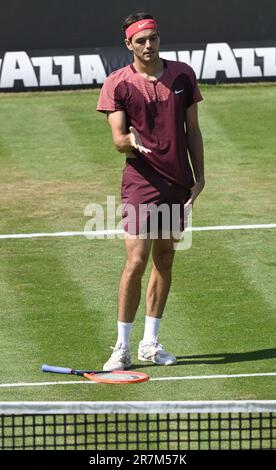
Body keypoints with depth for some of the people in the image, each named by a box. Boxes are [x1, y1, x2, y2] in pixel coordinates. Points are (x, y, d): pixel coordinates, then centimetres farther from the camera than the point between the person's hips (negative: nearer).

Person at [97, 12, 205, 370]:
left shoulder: (182, 75, 5)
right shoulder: (117, 84, -5)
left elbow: (192, 130, 10)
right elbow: (118, 139, -10)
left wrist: (199, 176, 6)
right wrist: (132, 141, -33)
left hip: (178, 182, 4)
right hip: (141, 181, -4)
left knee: (165, 260, 9)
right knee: (136, 261, -11)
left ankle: (151, 343, 17)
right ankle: (122, 348, -5)